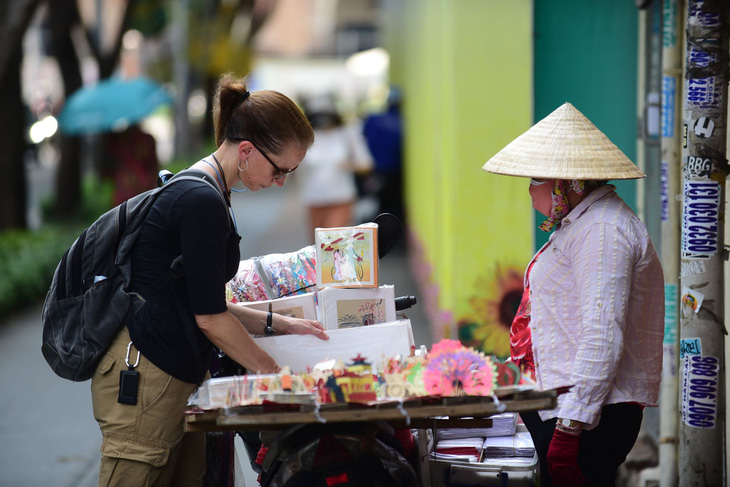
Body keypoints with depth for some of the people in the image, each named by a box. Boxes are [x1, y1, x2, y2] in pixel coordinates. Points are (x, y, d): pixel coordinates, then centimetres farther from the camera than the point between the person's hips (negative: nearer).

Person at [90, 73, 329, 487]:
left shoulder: (210, 196, 16)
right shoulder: (202, 202, -16)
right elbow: (209, 317, -14)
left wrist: (278, 324, 17)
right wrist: (277, 373, -5)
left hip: (179, 375, 10)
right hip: (145, 374, -10)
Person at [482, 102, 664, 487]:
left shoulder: (603, 231, -15)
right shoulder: (582, 223, 20)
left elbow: (602, 337, -24)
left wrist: (570, 427, -27)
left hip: (589, 418, -11)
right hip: (562, 408, 11)